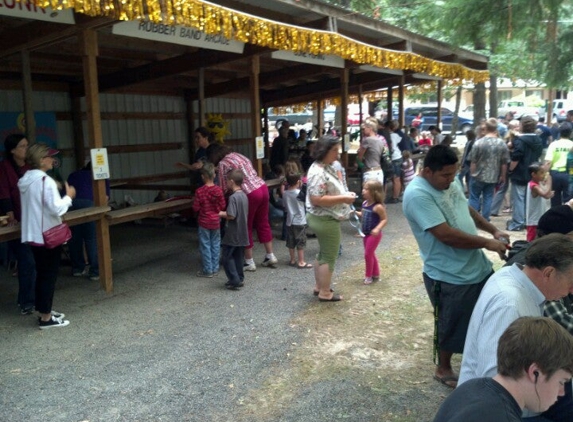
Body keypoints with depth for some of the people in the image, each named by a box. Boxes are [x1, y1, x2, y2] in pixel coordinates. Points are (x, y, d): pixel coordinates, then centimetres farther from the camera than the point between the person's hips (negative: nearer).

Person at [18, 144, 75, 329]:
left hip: (33, 234, 9)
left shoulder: (25, 180, 9)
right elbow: (56, 209, -21)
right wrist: (68, 197, -6)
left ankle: (45, 311, 26)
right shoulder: (46, 181, -19)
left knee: (42, 274, 17)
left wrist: (62, 197, 17)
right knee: (49, 275, 0)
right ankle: (46, 318, 6)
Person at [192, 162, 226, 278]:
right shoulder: (219, 190, -7)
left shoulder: (199, 191, -16)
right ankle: (215, 268, 20)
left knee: (205, 245, 6)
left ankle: (208, 270, 11)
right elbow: (222, 206, -1)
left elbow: (195, 208, -13)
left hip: (204, 222, -3)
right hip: (216, 221, 3)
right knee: (215, 244, 13)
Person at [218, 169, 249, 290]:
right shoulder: (244, 195, 7)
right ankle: (240, 278, 22)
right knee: (238, 257, 17)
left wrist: (222, 214, -7)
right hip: (242, 233, 8)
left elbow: (231, 216, -25)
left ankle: (235, 281, 0)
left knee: (227, 257, 2)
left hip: (233, 234, -8)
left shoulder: (233, 197, -20)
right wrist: (226, 213, 13)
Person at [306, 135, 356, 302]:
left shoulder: (326, 168, 9)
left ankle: (319, 287, 32)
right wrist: (343, 198, -25)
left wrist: (344, 194, 6)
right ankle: (325, 293, 13)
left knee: (323, 254, 20)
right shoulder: (318, 173, -23)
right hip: (325, 221, -11)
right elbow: (317, 199, -28)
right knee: (329, 257, 1)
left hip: (324, 219, 11)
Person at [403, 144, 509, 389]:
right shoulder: (418, 195, -25)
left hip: (478, 267, 8)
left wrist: (493, 230, 7)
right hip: (449, 277, -8)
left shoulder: (451, 181, 3)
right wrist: (487, 243, -20)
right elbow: (446, 235, -29)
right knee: (450, 327, 11)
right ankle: (443, 369, 35)